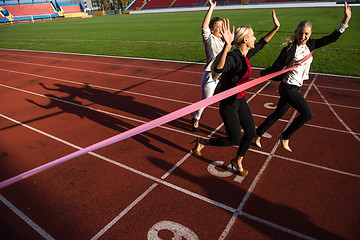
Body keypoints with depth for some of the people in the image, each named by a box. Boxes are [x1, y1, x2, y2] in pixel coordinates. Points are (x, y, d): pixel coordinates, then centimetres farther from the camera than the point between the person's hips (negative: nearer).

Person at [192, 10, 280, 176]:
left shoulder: (246, 55, 3)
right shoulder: (233, 56, -25)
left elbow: (261, 44, 24)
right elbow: (218, 68, -48)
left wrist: (275, 28, 24)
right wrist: (227, 45, -60)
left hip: (240, 101, 9)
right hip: (228, 103, -9)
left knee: (251, 133, 12)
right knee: (235, 140, 2)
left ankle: (238, 161, 36)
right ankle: (202, 142, 23)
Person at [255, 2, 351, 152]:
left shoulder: (310, 45, 6)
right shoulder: (290, 49, -15)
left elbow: (332, 38, 11)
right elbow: (276, 68, -12)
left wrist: (346, 19, 6)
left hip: (295, 88, 7)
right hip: (288, 87, -7)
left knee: (278, 114, 14)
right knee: (307, 114, -8)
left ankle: (258, 134, 28)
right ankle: (285, 136, 8)